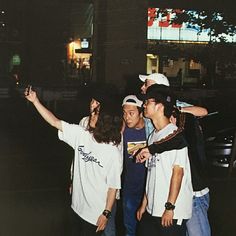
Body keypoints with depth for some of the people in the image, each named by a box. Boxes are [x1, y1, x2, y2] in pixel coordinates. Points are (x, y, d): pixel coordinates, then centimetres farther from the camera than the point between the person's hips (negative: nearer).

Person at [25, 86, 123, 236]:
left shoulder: (114, 153, -21)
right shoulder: (81, 135, -7)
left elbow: (113, 186, -16)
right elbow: (55, 122, -4)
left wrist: (107, 213, -13)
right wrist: (35, 101, -8)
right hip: (78, 205, 6)